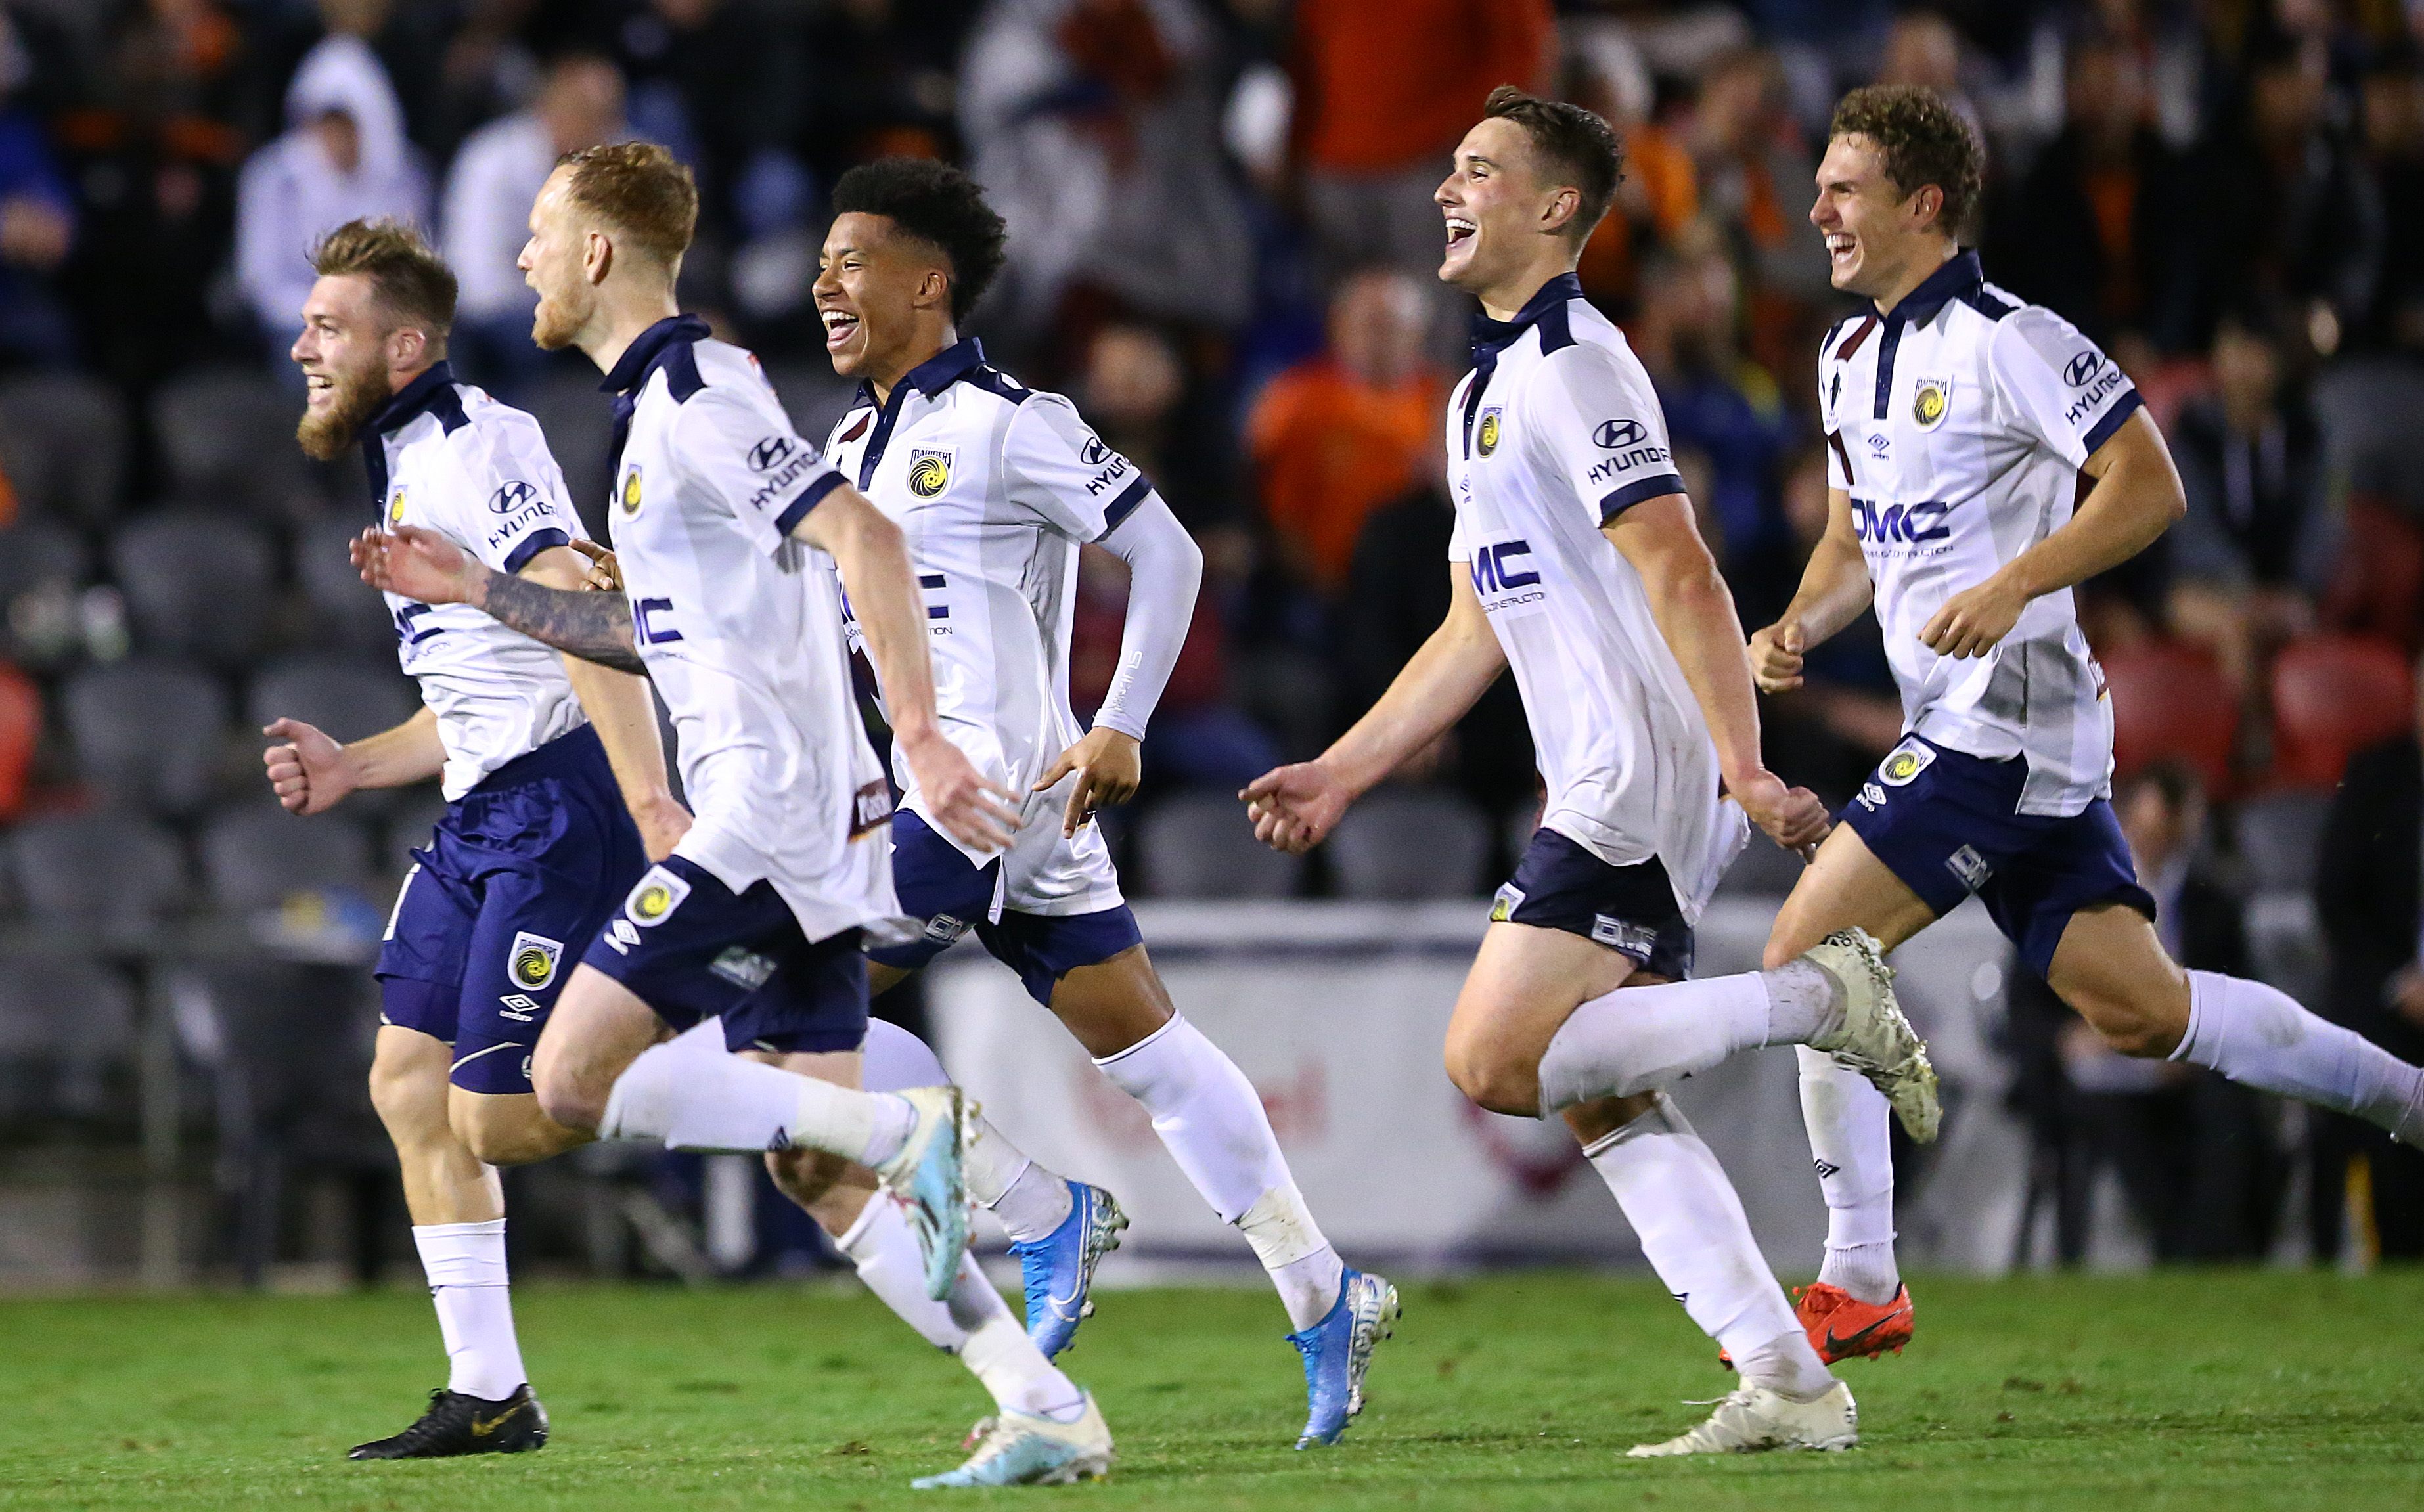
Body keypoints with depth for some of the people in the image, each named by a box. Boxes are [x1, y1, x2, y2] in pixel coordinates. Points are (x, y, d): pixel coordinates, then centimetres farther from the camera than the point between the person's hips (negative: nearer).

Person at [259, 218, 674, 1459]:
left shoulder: (470, 448, -13)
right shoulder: (406, 472, 19)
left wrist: (648, 802, -34)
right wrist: (349, 768, 16)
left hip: (557, 809, -10)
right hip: (481, 817, 10)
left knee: (494, 1120, -13)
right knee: (408, 1086, 9)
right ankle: (486, 1396, 13)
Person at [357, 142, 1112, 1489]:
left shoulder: (694, 397, -11)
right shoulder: (658, 404, 20)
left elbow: (865, 536, -23)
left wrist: (919, 733, -30)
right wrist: (482, 594, 31)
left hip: (771, 808, -10)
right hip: (789, 825, 10)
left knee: (575, 1081, -11)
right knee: (823, 1172, 6)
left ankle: (910, 1128, -14)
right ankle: (1048, 1412, 1)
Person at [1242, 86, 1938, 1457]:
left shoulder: (1571, 367, -11)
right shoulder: (1484, 396, 20)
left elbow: (1680, 577, -20)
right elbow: (1477, 633, 25)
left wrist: (1741, 767, -28)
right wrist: (1343, 774, 22)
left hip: (1644, 782, -10)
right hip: (1605, 790, 10)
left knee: (1496, 1061, -15)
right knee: (1606, 1103, 6)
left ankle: (1817, 997, -9)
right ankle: (1788, 1384, 4)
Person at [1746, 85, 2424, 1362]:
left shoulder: (2007, 342, -12)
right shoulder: (1850, 355, 15)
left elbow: (2150, 488, -15)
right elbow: (1854, 541, 24)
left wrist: (2013, 584, -25)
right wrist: (1798, 627, 5)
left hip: (2009, 715, -9)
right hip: (1955, 722, 9)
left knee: (1808, 951, -12)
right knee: (2137, 1007, 8)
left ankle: (1859, 1283, -7)